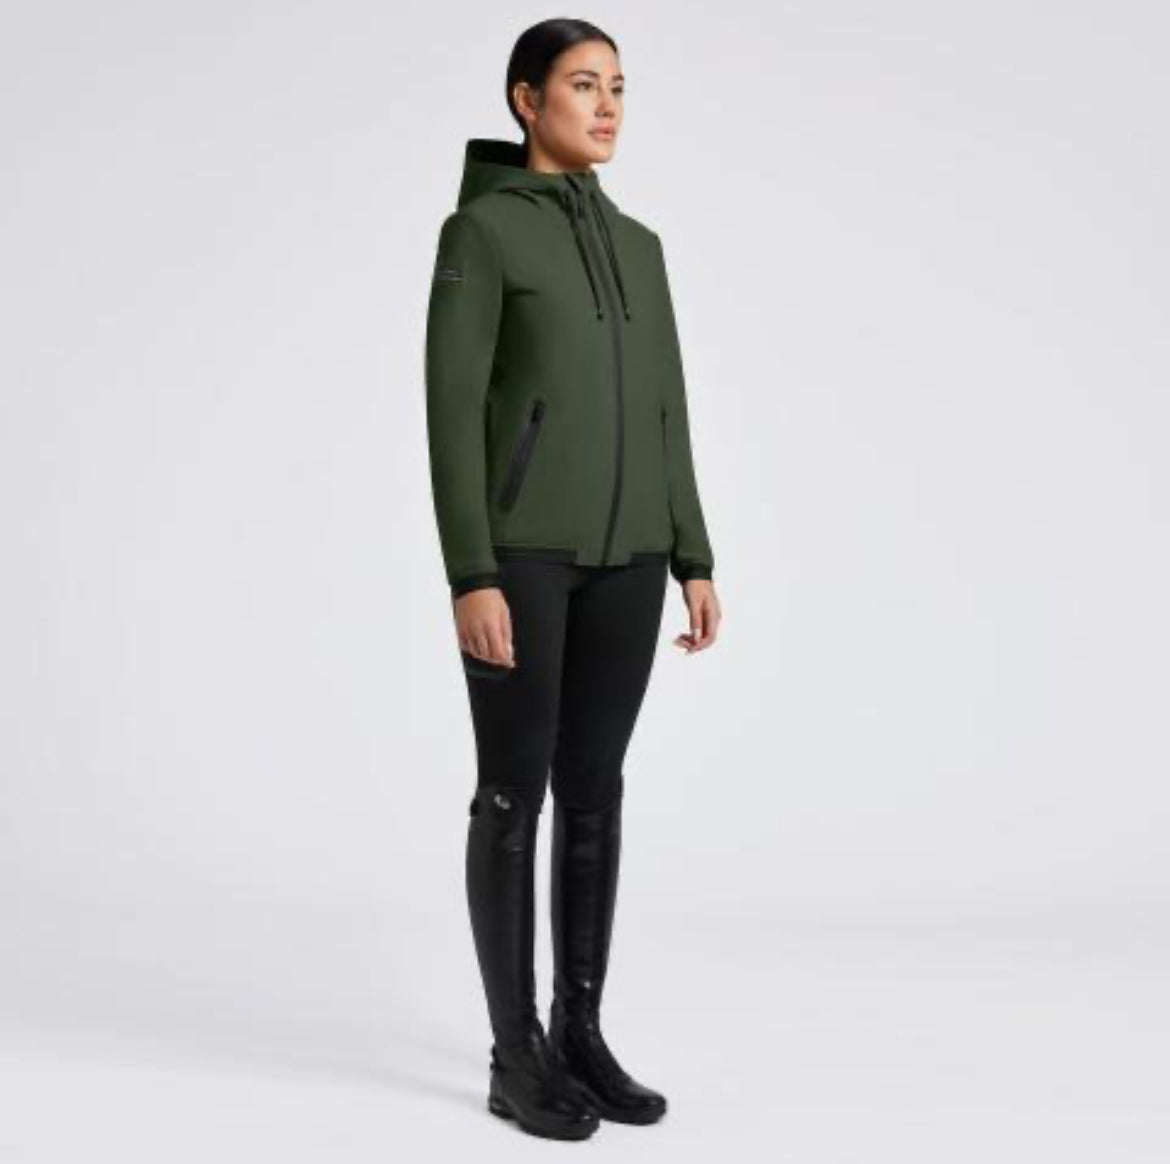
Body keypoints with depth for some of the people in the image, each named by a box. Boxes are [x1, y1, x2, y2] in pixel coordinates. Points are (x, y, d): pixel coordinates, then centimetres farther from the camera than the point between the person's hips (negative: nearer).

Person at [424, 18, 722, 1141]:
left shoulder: (636, 246, 16)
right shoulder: (479, 231, -4)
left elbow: (663, 414, 15)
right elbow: (451, 411, -10)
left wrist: (693, 562, 9)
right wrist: (470, 576, -17)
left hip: (619, 549, 6)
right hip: (517, 542, -6)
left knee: (593, 790, 8)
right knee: (515, 793, -2)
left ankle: (580, 1034, 18)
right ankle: (516, 1055, 10)